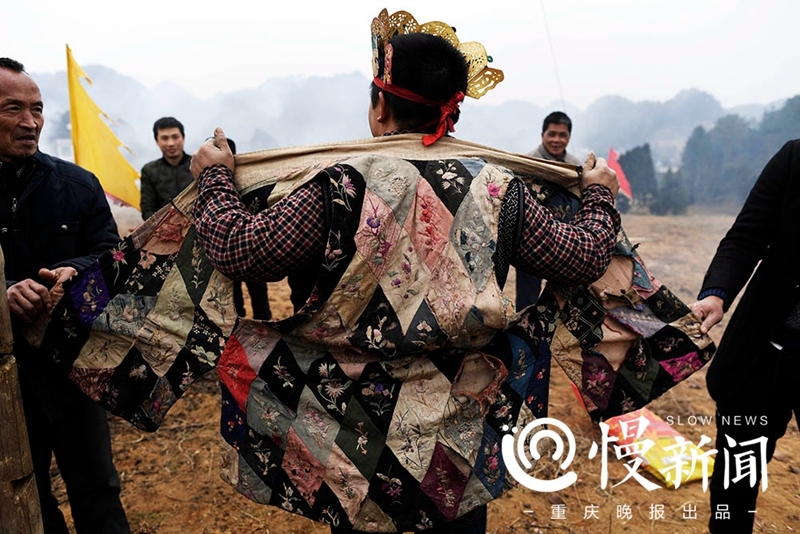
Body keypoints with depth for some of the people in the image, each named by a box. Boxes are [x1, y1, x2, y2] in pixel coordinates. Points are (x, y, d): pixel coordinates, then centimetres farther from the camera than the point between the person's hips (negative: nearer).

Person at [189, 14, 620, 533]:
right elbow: (586, 257, -1)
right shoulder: (498, 190, -8)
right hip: (462, 426, 3)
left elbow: (240, 252, -15)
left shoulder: (343, 186, -17)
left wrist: (215, 177, 3)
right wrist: (600, 196, 19)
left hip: (360, 423, -2)